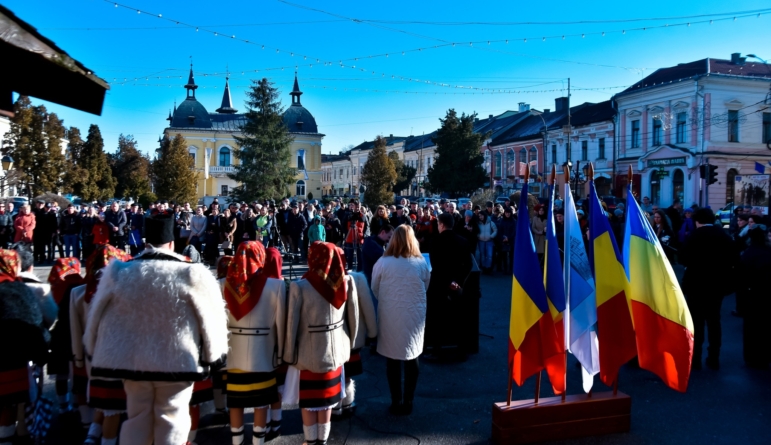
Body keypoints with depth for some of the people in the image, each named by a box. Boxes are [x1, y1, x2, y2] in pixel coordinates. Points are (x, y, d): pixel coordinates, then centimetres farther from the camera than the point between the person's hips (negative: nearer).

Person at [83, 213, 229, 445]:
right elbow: (211, 319, -7)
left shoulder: (118, 273, -1)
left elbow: (97, 316, 10)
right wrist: (212, 355, 7)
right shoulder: (191, 274, -12)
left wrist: (94, 351, 25)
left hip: (132, 360, 3)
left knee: (137, 416, 17)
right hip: (177, 361, -3)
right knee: (171, 419, 10)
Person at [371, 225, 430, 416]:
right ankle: (408, 402, 21)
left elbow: (374, 289, 2)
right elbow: (426, 287, 7)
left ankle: (396, 403, 18)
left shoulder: (382, 263, -10)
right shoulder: (421, 263, -7)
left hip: (390, 317, -1)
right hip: (415, 316, 1)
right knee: (412, 358, 14)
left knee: (392, 359, 11)